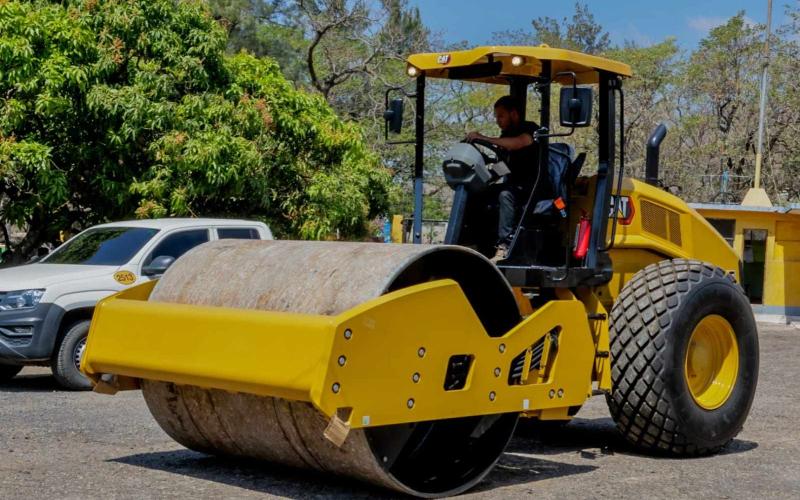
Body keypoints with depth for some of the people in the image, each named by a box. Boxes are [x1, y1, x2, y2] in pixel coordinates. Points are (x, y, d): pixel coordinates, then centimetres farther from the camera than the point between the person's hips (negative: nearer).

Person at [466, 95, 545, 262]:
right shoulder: (507, 134, 17)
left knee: (505, 195, -35)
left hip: (536, 187, -7)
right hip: (515, 184, 7)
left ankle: (503, 246, -38)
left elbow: (520, 142, -30)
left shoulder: (530, 128, -7)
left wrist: (484, 138, -32)